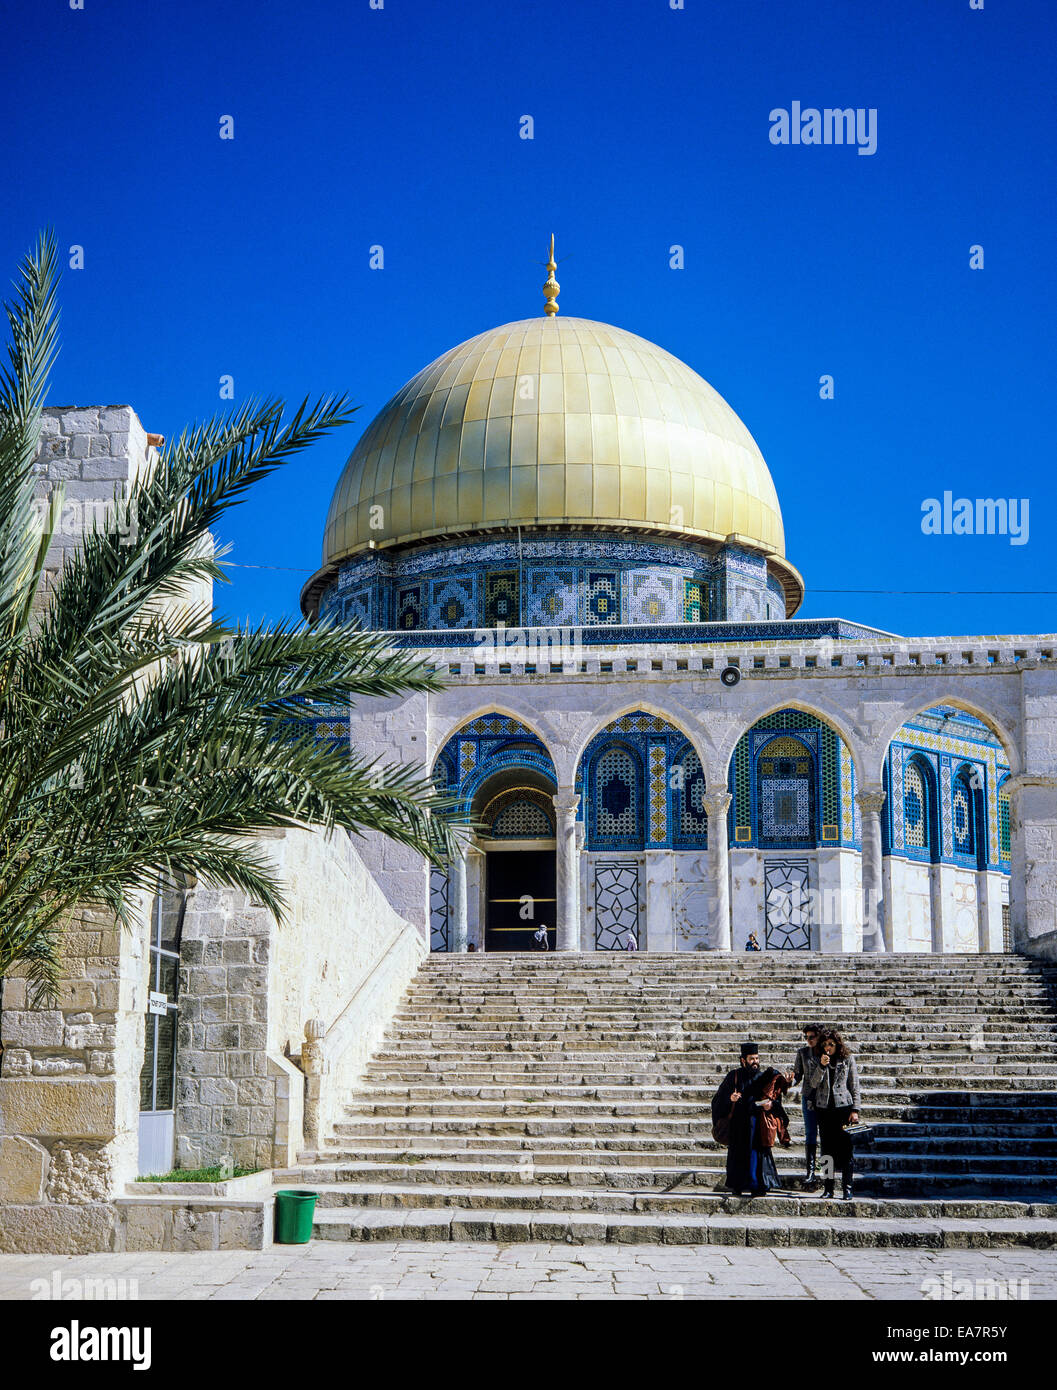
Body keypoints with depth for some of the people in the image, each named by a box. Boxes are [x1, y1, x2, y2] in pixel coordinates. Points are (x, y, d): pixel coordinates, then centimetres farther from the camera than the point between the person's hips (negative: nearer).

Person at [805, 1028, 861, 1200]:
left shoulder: (847, 1060, 4)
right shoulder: (815, 1061, 9)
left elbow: (855, 1087, 5)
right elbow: (813, 1083, -4)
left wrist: (855, 1110, -2)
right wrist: (822, 1066, -16)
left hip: (844, 1108, -2)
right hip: (824, 1109, 2)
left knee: (845, 1149, -6)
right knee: (827, 1150, 4)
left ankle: (847, 1189, -1)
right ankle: (828, 1188, 10)